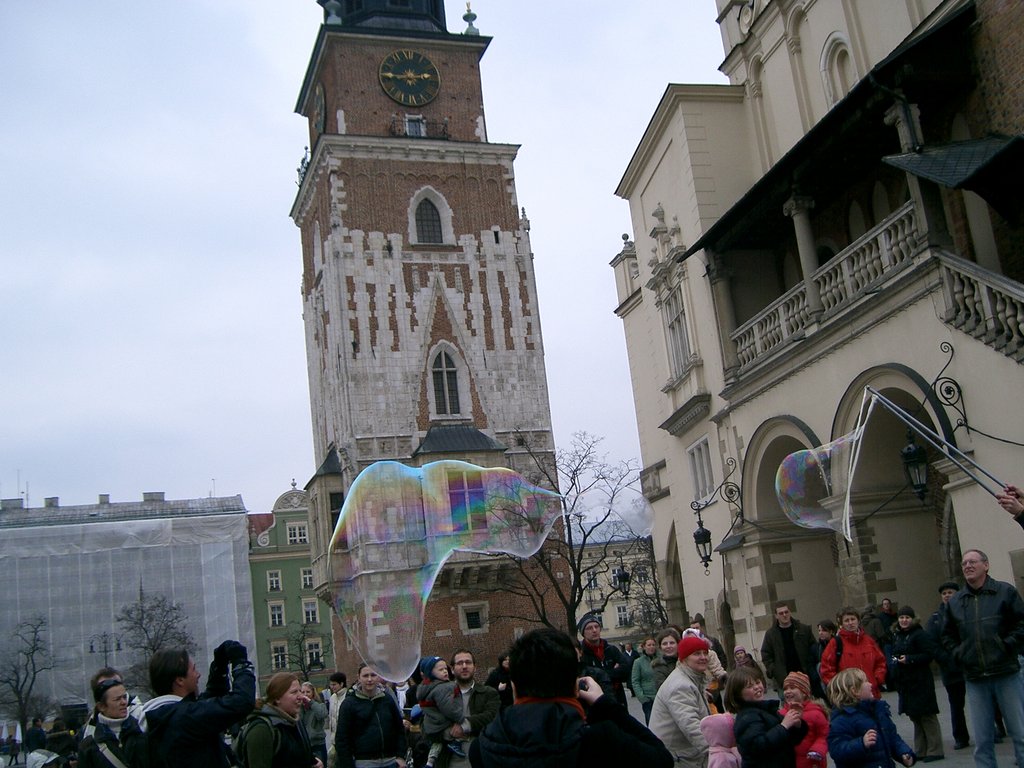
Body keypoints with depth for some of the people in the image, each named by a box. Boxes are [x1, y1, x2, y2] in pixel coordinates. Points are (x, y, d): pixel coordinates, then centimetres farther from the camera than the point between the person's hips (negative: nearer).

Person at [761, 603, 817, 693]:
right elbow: (766, 656, 3)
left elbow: (813, 649, 7)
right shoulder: (770, 634, 2)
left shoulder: (804, 629, 5)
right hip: (783, 678, -1)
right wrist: (773, 672, -8)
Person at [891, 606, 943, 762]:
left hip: (920, 681, -8)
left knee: (927, 716, -3)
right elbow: (894, 654, 22)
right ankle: (920, 751, 19)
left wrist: (909, 659, -20)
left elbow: (929, 654, -18)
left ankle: (934, 750, 4)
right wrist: (895, 660, 1)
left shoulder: (920, 634, -12)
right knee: (915, 716, 12)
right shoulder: (897, 635, 12)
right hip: (905, 682, 8)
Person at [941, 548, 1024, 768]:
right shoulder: (954, 602, 11)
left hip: (1006, 674, -3)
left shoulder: (1005, 591, 1)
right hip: (975, 678, 3)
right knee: (982, 740, 5)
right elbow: (948, 635, 19)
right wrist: (959, 654, 4)